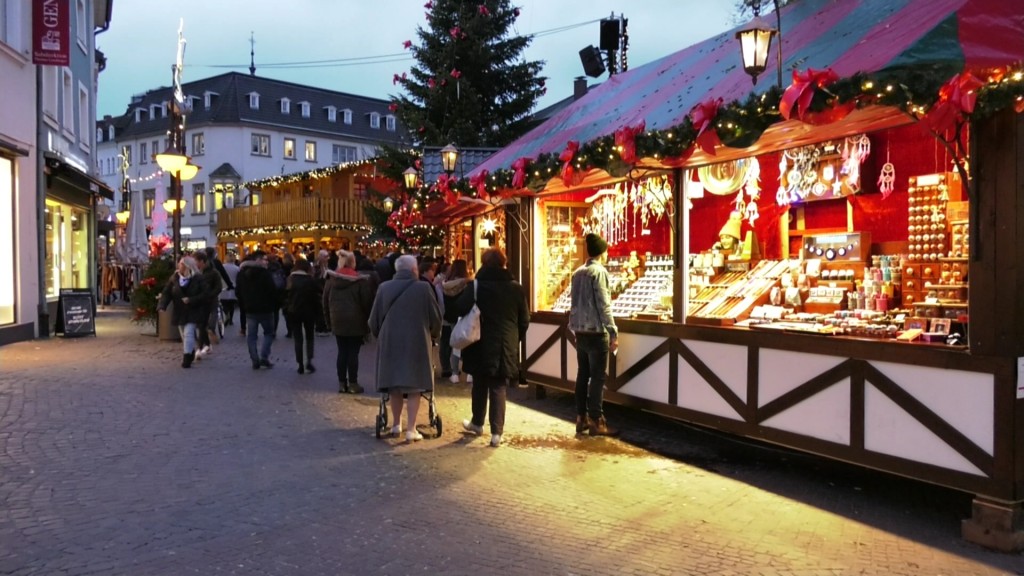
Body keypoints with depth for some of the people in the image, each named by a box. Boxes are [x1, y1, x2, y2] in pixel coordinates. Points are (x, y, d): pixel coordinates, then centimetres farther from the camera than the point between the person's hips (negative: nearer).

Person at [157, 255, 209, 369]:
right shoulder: (174, 277, 2)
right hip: (179, 312, 5)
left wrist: (190, 300, -21)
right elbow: (166, 293, -4)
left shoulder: (198, 278, -9)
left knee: (188, 334, -14)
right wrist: (162, 305, -20)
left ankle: (187, 358, -12)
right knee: (184, 335, 13)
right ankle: (190, 354, 31)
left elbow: (204, 294, -11)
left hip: (192, 312, -4)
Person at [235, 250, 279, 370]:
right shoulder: (264, 272, -13)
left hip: (250, 309, 5)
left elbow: (238, 291, 12)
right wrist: (275, 306, -3)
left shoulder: (242, 272, 8)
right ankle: (264, 357, -3)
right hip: (265, 308, -5)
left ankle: (255, 360, 4)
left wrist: (243, 305, 18)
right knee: (269, 333, 9)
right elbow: (272, 290, -17)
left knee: (251, 335, 8)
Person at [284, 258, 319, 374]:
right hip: (308, 312, -1)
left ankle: (300, 365, 4)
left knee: (298, 339, 7)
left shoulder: (289, 280, -1)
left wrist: (286, 312, 5)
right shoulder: (311, 280, -7)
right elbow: (316, 297, -7)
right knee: (309, 337, 14)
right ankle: (309, 361, -2)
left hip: (293, 312, 1)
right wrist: (316, 313, 1)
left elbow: (285, 297, 0)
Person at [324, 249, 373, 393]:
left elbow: (325, 302, 8)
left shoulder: (331, 279, 3)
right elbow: (367, 302, -10)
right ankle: (353, 384, 7)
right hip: (356, 322, -4)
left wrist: (329, 320, 14)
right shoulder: (361, 280, -10)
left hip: (338, 322, 4)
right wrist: (367, 321, 0)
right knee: (353, 353, 2)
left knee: (342, 352, 10)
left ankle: (342, 383, 14)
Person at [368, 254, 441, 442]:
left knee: (394, 385, 14)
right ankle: (411, 429, 1)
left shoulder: (384, 288, 2)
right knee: (414, 386, 3)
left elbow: (374, 319, 7)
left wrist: (379, 335, 25)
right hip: (417, 342, -3)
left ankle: (396, 425, 25)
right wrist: (434, 335, 19)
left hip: (390, 342, 3)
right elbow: (436, 318, -1)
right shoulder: (423, 288, -5)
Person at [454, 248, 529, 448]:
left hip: (482, 345, -1)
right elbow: (524, 319, 5)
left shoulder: (476, 286, -7)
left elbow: (460, 308, -16)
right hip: (506, 346, 1)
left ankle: (477, 423, 33)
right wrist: (516, 339, 17)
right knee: (499, 388, 4)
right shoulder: (516, 288, 1)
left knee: (480, 385, 17)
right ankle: (496, 432, 0)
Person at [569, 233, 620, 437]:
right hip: (596, 331, -8)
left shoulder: (577, 272, 11)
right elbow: (603, 305, -16)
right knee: (598, 376, -3)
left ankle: (581, 418, 15)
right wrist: (613, 333, -14)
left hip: (580, 330, 8)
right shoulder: (599, 271, -12)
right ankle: (596, 421, 0)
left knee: (583, 374, 11)